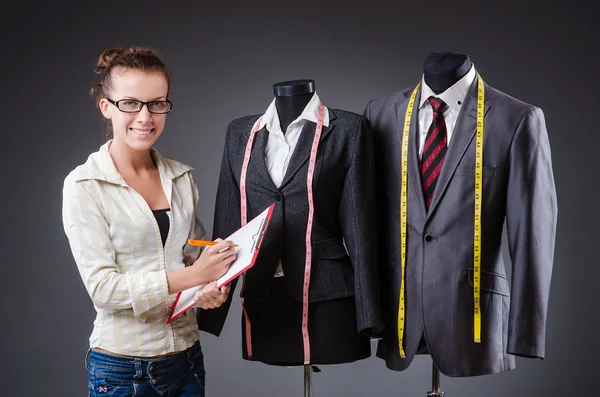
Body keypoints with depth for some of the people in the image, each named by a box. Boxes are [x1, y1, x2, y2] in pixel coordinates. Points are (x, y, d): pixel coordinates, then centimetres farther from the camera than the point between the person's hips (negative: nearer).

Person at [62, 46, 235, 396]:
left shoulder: (182, 177, 3)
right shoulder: (84, 186, -11)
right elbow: (102, 286, -16)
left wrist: (214, 286, -11)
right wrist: (192, 276, -22)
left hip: (186, 356, 4)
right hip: (121, 367, -4)